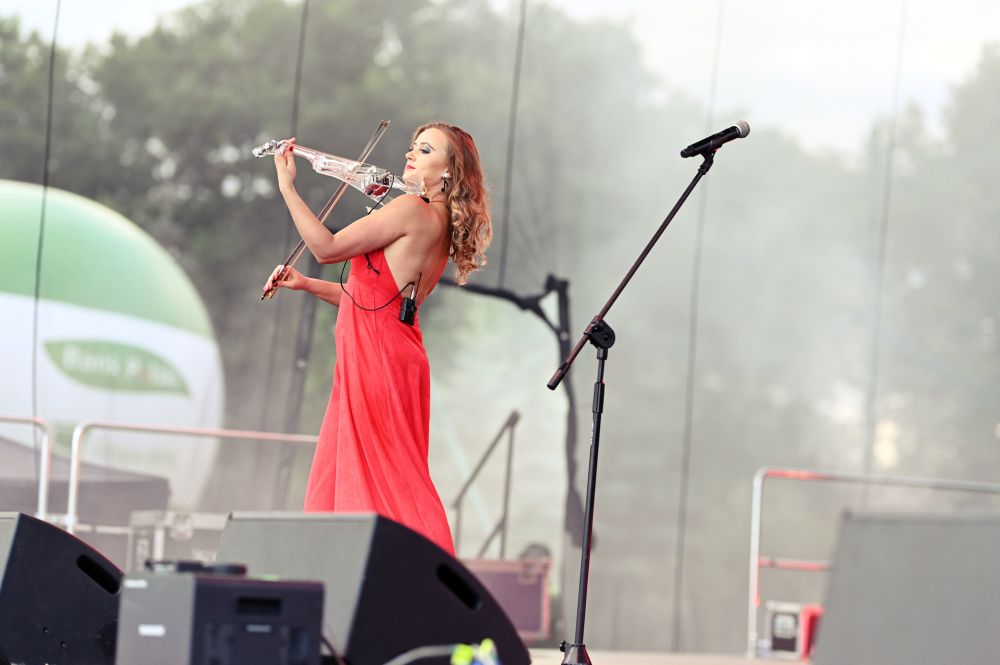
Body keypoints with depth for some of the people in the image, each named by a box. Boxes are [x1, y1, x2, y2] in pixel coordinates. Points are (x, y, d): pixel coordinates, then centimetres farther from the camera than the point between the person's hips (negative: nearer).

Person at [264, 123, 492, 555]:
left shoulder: (413, 210, -13)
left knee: (383, 482, -7)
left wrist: (287, 187, -8)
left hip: (378, 355, -10)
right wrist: (306, 285, 16)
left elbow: (327, 248, -13)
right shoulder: (439, 224, 15)